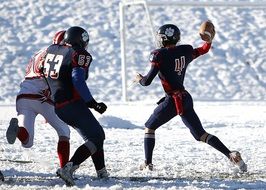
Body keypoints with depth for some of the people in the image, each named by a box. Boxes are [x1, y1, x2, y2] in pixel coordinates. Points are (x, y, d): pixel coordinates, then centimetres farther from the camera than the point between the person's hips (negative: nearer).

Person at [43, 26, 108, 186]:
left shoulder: (52, 50, 13)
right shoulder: (81, 54, -8)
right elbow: (78, 81, -19)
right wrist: (93, 103, -18)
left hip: (57, 106, 8)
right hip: (73, 104, -8)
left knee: (95, 135, 19)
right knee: (97, 137, -5)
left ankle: (102, 173, 19)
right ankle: (69, 168, -22)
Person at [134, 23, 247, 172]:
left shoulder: (160, 55, -13)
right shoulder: (186, 51, 4)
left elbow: (147, 81, -12)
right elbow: (204, 50, 24)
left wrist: (139, 79, 8)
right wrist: (209, 40, 41)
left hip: (172, 101, -6)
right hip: (186, 98, 6)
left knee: (149, 128, 16)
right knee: (201, 134, 8)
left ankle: (148, 163, 10)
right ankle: (231, 155, -7)